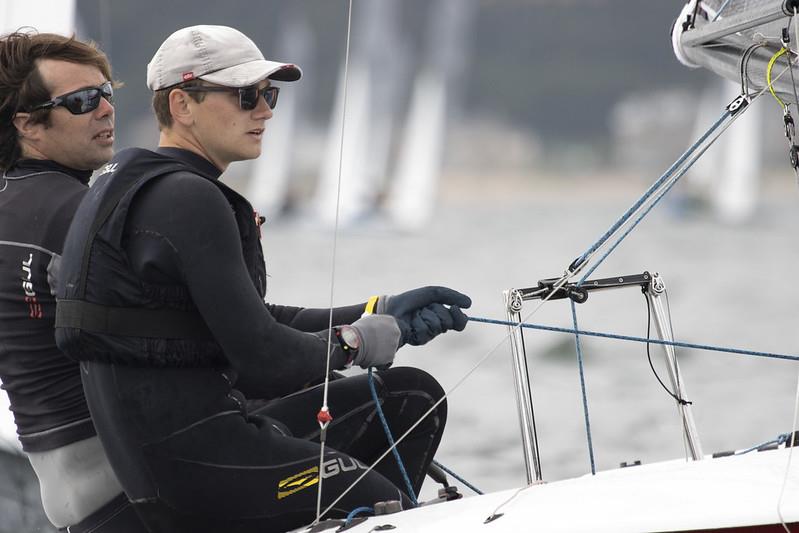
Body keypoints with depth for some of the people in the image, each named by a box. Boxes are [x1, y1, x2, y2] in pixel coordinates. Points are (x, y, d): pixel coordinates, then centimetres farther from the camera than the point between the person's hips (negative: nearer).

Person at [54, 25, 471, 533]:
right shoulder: (186, 199, -17)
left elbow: (256, 322, 20)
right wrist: (354, 342, -1)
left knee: (414, 395, 17)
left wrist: (380, 314, 12)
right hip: (196, 466, -10)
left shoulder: (140, 185, 16)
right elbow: (262, 361, -20)